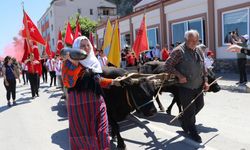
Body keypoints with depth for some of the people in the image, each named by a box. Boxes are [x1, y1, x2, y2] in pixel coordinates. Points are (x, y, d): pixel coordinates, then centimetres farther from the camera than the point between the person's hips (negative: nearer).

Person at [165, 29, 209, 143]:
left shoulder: (198, 51, 9)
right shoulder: (179, 51, -14)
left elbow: (203, 68, 16)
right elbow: (168, 65, -13)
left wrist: (205, 81, 8)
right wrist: (179, 75, -22)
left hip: (198, 86, 7)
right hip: (185, 86, -7)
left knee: (199, 105, 19)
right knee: (190, 110, 3)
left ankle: (183, 119, 42)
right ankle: (192, 132, 24)